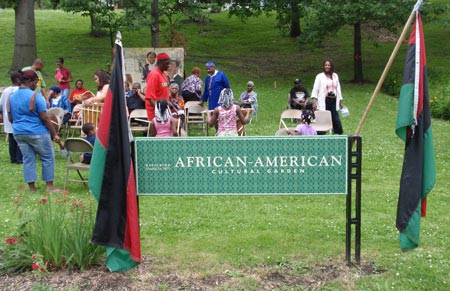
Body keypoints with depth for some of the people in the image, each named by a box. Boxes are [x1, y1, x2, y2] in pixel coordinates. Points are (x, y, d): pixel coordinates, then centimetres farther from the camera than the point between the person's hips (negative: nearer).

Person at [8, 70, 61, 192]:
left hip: (19, 133, 6)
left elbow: (10, 118, 13)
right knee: (48, 158, 6)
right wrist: (55, 134, -11)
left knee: (28, 159, 10)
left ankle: (31, 186, 11)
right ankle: (49, 185, 7)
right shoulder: (35, 95, -12)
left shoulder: (12, 96, 8)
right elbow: (44, 118, -15)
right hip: (37, 133, -6)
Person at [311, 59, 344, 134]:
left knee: (336, 119, 4)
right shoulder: (320, 76, 0)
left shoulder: (335, 76, 14)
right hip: (324, 102, -4)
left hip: (334, 101, 4)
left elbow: (338, 88, 19)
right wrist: (314, 101, -15)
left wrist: (340, 101, 19)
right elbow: (315, 89, -4)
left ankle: (340, 134, 15)